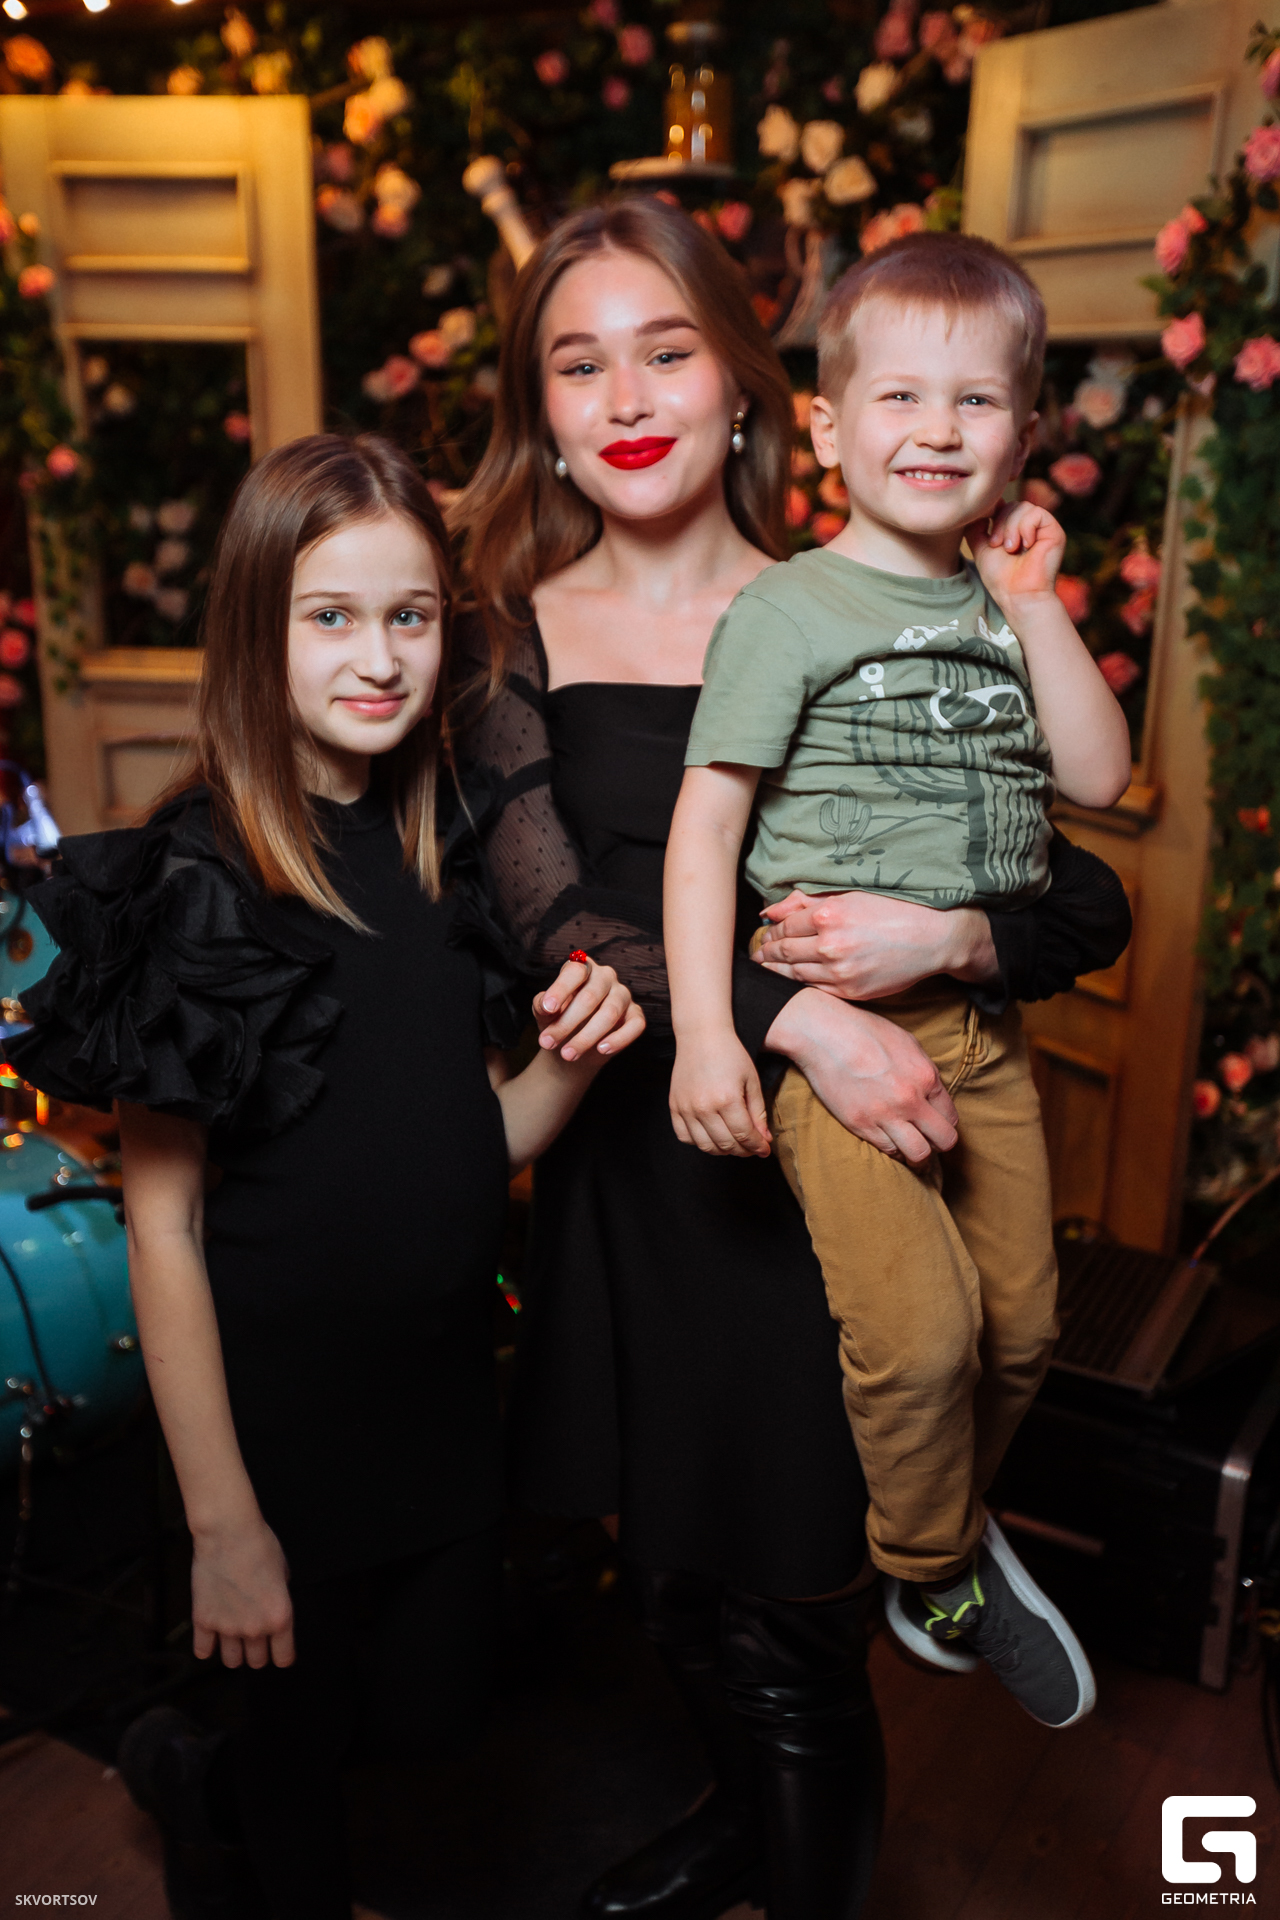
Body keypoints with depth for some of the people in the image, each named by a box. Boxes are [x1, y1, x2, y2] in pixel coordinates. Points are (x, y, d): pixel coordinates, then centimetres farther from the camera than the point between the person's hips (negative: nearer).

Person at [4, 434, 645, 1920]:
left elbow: (463, 1149, 5)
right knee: (302, 1760, 16)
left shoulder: (434, 850, 0)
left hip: (444, 1394, 6)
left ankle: (194, 1774, 49)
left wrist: (567, 1060, -14)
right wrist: (221, 1522, -15)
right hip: (281, 1422, -6)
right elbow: (162, 1227, -17)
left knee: (427, 1717, 22)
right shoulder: (196, 884, -18)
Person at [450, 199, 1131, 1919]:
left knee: (788, 1624, 7)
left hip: (817, 1176, -2)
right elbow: (551, 918, -13)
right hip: (627, 1177, 3)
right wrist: (794, 1017, -25)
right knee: (671, 1582, 21)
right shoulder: (511, 635, 0)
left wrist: (946, 935, -21)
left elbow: (1092, 902, -1)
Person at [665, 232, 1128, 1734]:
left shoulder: (1012, 611, 12)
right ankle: (935, 1574, 15)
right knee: (919, 1329, -15)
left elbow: (1098, 775, 4)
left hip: (983, 1019, 6)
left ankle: (947, 1512, 41)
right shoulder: (789, 609, -6)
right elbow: (705, 820, -10)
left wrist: (1035, 605, -3)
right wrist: (703, 1031, -18)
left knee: (1021, 1326, 13)